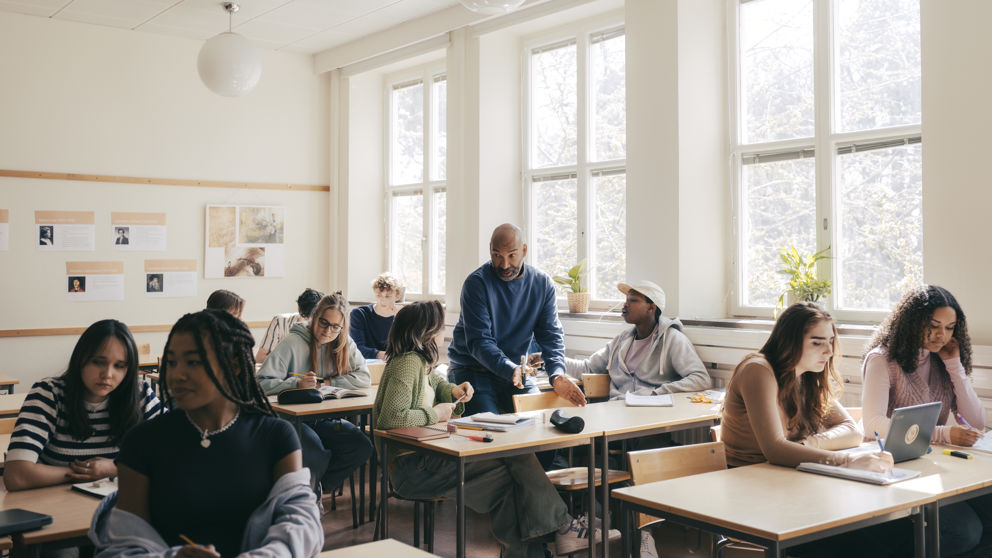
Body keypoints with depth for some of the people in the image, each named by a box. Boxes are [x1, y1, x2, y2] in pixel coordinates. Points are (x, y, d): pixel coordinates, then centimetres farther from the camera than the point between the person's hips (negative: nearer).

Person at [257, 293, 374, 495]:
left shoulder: (345, 344, 6)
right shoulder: (292, 343, -9)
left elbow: (364, 378, -3)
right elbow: (262, 383, -14)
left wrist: (326, 383, -11)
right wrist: (298, 383, -28)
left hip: (325, 418, 5)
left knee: (362, 447, -20)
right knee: (315, 456, -33)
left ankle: (316, 487, 2)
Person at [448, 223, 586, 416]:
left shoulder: (543, 284, 1)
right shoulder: (477, 283, -14)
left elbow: (551, 335, -2)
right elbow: (478, 341, -21)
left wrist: (557, 375, -22)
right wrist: (511, 370, -38)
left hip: (517, 370, 4)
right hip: (472, 370, -4)